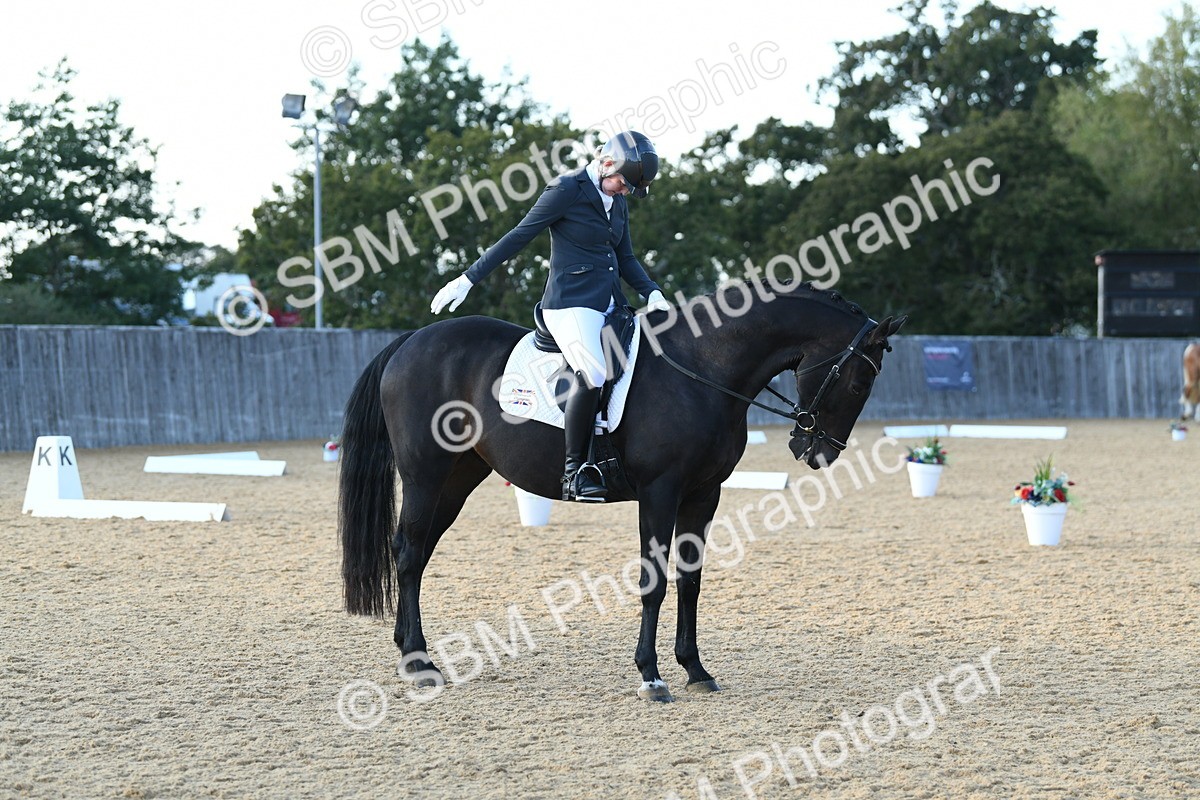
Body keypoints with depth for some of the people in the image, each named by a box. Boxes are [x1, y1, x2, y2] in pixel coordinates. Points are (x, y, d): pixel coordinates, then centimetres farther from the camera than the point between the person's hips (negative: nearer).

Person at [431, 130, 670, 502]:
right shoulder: (567, 189, -7)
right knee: (593, 375, -29)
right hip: (572, 303, -9)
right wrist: (468, 279, -7)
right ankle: (574, 469, -22)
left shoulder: (618, 201, 16)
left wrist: (652, 293, 4)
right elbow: (519, 237, -6)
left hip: (610, 304, 9)